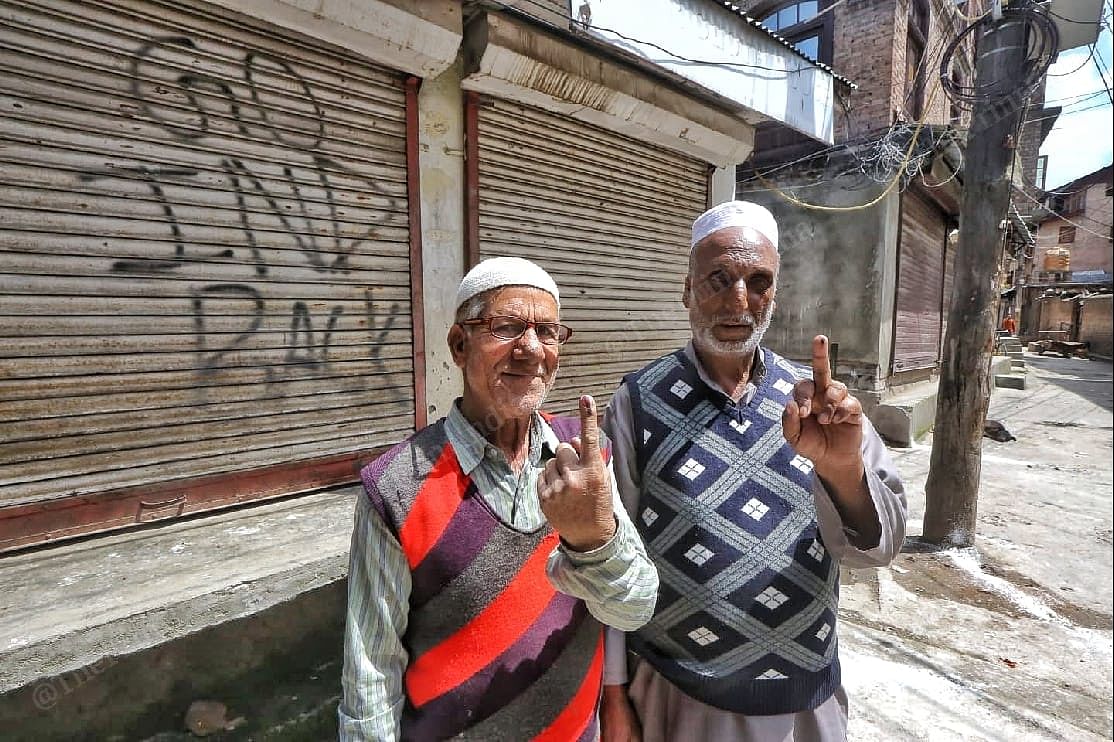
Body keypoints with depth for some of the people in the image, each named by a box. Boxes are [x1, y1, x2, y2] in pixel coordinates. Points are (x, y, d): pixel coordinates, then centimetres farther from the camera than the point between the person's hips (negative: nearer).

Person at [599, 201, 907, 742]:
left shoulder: (810, 400, -6)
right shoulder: (638, 403, -14)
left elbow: (876, 547, -9)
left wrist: (843, 468, -30)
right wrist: (614, 693, -4)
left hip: (808, 696, 3)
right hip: (679, 697, -2)